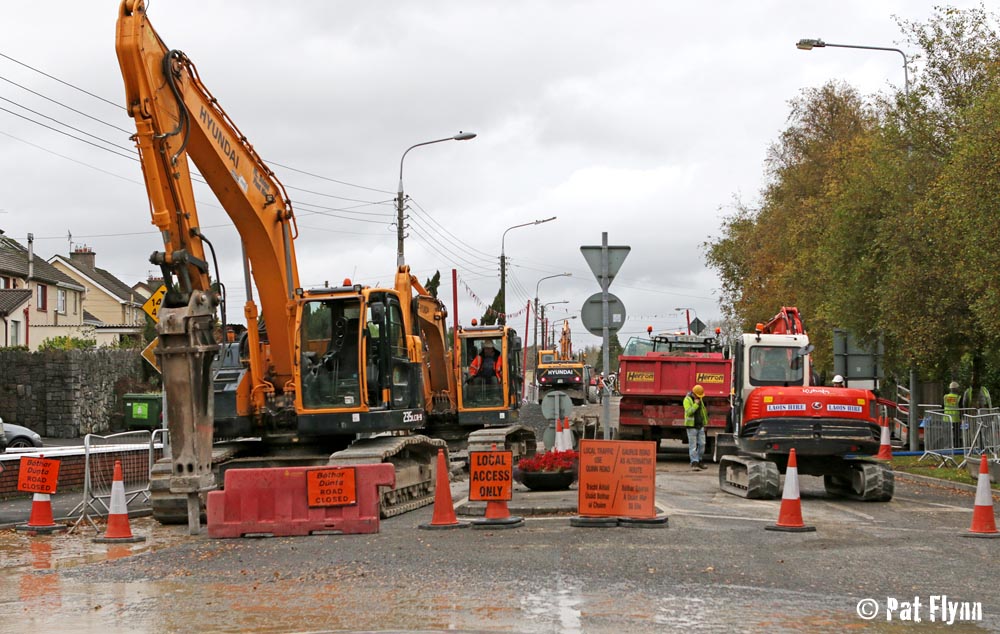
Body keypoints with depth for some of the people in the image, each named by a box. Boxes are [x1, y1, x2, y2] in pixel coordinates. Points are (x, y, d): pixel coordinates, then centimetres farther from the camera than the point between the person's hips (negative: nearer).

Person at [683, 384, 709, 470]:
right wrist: (696, 404, -22)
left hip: (700, 426, 7)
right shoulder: (687, 400, -9)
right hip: (692, 426, -7)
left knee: (702, 444, 6)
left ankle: (699, 461, 16)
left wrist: (704, 423, 22)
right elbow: (689, 412, -21)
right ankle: (694, 463, -4)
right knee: (693, 445, -5)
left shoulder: (699, 399, 14)